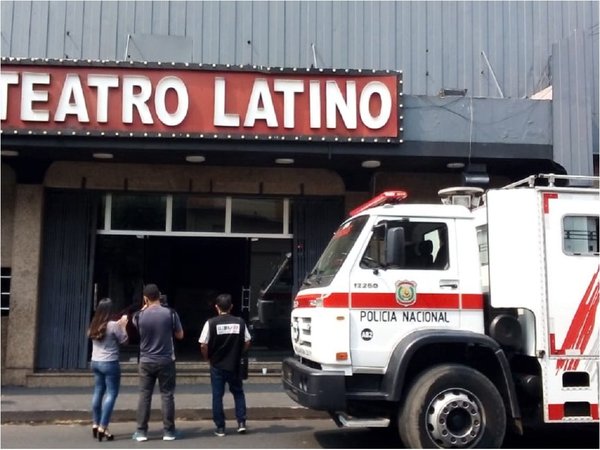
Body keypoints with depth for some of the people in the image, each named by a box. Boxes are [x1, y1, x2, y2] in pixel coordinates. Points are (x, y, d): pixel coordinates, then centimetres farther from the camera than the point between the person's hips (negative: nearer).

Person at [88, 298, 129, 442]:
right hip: (110, 364, -7)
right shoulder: (113, 325, -16)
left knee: (98, 392, 15)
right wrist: (123, 325, 4)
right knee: (111, 394, -1)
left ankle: (95, 425, 19)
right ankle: (102, 428, -7)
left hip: (95, 362, 7)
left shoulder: (94, 325, 4)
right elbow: (123, 340, -7)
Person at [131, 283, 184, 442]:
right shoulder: (170, 313, -10)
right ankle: (168, 431, 9)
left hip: (146, 361, 1)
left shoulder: (139, 316, -7)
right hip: (166, 361, -1)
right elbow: (180, 335, 1)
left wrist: (144, 308, 21)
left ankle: (141, 431, 11)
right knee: (167, 395, 6)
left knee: (144, 395, 9)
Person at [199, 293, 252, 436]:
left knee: (217, 396, 8)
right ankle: (241, 423, 11)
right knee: (238, 393, 18)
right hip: (234, 365, 2)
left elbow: (203, 345, -11)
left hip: (217, 366, -2)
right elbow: (247, 343, 1)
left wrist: (208, 358, 6)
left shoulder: (211, 323, -11)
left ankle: (220, 428, 11)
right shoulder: (240, 322, -4)